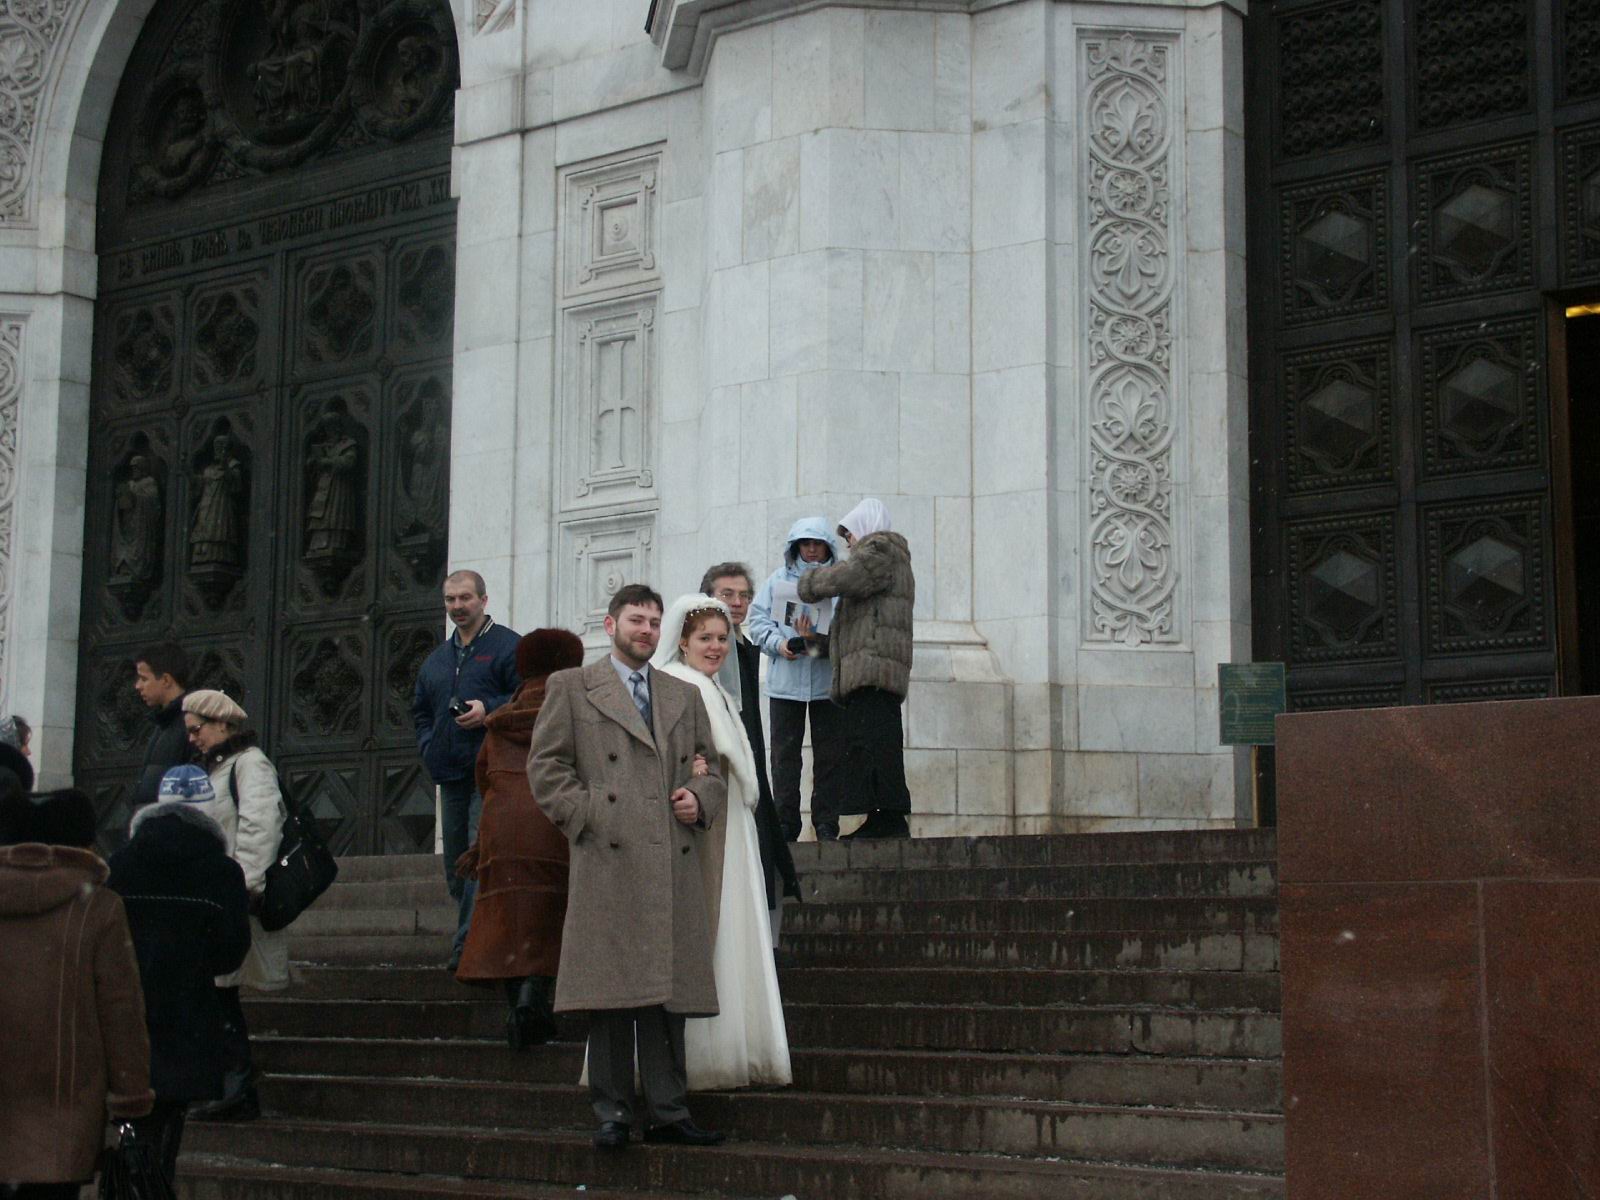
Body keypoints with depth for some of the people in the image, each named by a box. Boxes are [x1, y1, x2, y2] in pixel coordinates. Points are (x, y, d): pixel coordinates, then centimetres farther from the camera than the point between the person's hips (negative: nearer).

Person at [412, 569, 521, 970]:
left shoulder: (507, 647, -1)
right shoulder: (436, 659, 21)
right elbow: (420, 710, 31)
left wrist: (489, 709, -20)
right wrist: (429, 747, 14)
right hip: (450, 775, 8)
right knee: (456, 865, 11)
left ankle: (469, 944, -19)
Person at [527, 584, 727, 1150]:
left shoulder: (685, 695, 22)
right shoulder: (571, 688, 10)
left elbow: (711, 767, 26)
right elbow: (545, 765, 4)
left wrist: (701, 798, 4)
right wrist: (585, 816, -7)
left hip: (673, 863, 4)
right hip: (608, 859, -3)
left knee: (668, 993, 2)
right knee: (612, 995, -4)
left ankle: (666, 1112, 6)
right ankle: (612, 1114, 2)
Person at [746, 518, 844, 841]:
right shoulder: (779, 579, 11)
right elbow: (758, 619, 7)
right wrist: (778, 644, -10)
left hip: (827, 680, -1)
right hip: (785, 680, 1)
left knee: (828, 752, 2)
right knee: (785, 752, 2)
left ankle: (826, 820, 9)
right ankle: (786, 820, 7)